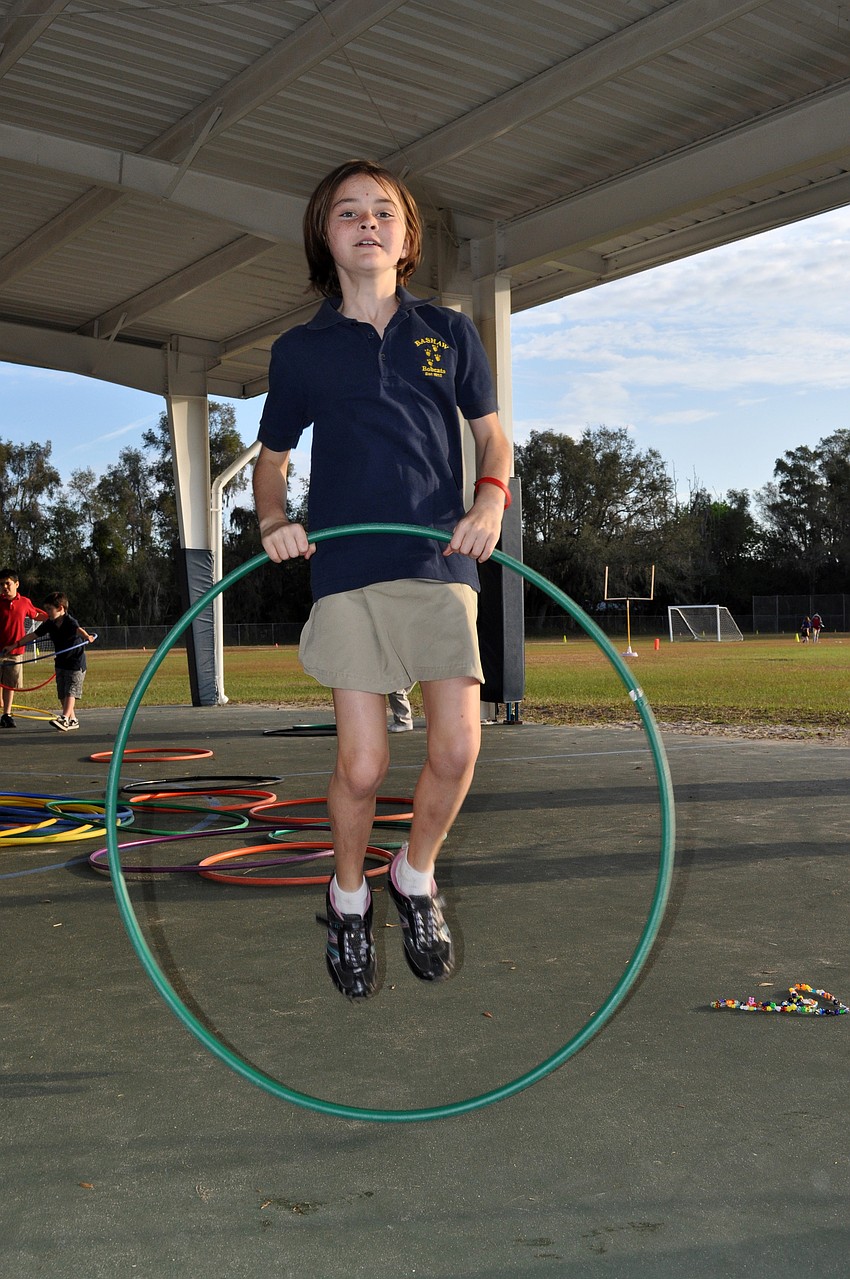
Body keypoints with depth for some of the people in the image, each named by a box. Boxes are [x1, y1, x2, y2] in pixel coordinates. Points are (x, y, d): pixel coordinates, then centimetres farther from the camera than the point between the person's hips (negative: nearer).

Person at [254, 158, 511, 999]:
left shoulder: (448, 332, 11)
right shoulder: (300, 350, 10)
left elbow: (491, 433, 18)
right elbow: (271, 458, 18)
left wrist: (491, 495, -3)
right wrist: (273, 521, -3)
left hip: (441, 561, 1)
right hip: (346, 571, -1)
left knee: (457, 748, -6)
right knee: (362, 765, -5)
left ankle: (416, 878, 23)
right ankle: (348, 899, 24)